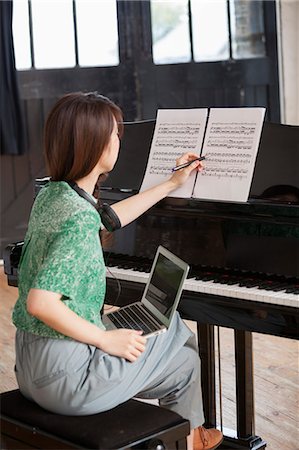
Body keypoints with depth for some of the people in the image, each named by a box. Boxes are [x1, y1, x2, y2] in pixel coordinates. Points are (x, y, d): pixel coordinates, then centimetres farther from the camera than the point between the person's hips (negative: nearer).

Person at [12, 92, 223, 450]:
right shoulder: (81, 216, -24)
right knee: (186, 363, 11)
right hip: (65, 375, -9)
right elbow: (40, 303, -30)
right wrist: (107, 339, -19)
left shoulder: (51, 195, 4)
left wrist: (171, 185, 33)